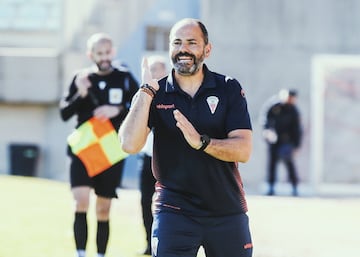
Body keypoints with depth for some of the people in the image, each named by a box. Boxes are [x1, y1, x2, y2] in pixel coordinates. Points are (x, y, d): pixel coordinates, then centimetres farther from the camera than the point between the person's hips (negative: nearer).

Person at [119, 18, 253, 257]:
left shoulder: (229, 89, 1)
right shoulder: (154, 93, 2)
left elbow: (244, 150, -8)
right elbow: (130, 145, -12)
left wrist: (201, 142, -24)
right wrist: (146, 91, -15)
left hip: (228, 210, 1)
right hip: (174, 209, -1)